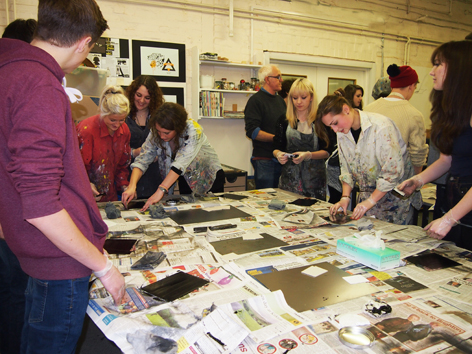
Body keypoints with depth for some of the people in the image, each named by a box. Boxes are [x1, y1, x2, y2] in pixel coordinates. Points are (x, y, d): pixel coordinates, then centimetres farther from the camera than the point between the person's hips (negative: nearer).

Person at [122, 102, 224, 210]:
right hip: (186, 180, 3)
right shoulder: (155, 134, -18)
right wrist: (132, 186, -37)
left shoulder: (193, 130, -32)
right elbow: (142, 160, -21)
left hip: (210, 178, -3)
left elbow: (180, 163, -42)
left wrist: (160, 190, -50)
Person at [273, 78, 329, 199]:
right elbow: (276, 147, 8)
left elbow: (326, 151, -3)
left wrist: (308, 155, -19)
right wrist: (278, 154, -14)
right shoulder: (284, 120, 7)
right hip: (289, 177, 2)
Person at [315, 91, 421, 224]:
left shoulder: (381, 127, -22)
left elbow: (393, 171, -23)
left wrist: (371, 201, -22)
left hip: (395, 195, -5)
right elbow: (347, 169, 5)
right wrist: (345, 197, -7)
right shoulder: (342, 133, 0)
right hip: (368, 194, 5)